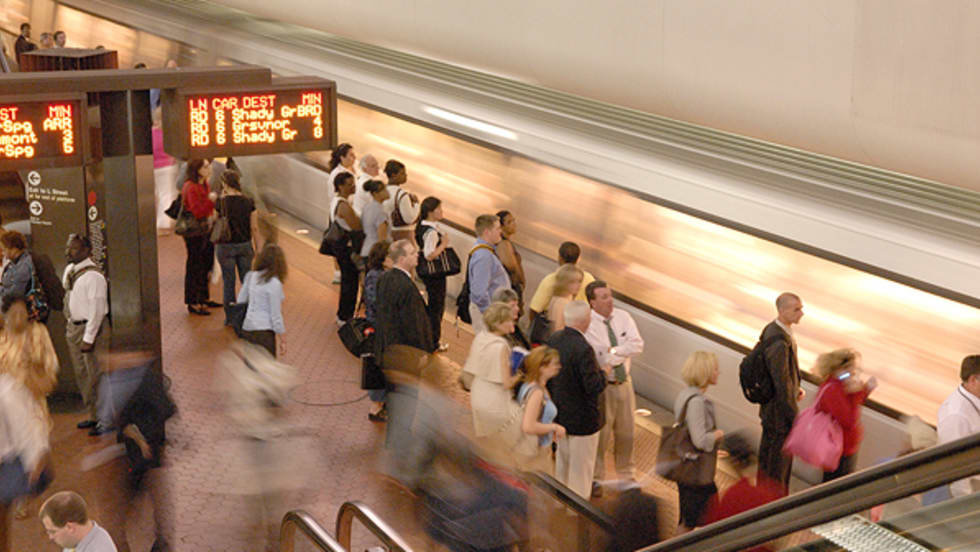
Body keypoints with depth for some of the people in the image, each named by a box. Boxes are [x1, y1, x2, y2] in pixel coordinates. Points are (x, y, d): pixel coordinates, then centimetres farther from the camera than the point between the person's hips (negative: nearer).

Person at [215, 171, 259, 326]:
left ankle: (230, 317, 12)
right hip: (245, 245, 2)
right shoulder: (248, 202, -5)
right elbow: (254, 228, -2)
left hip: (226, 246, -2)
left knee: (228, 282, 7)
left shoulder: (221, 202, -12)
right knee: (246, 279, 15)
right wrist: (256, 248, 9)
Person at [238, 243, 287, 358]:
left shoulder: (250, 276, 4)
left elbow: (240, 302, 11)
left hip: (246, 328, 7)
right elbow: (275, 315, -12)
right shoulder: (274, 284, -14)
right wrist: (282, 340, -4)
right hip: (263, 331, -7)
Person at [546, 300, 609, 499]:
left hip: (559, 414, 8)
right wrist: (604, 373, -8)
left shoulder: (553, 340, -5)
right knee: (581, 467, 10)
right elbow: (595, 387, -27)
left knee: (562, 461, 26)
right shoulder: (583, 350, -30)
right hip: (582, 419, -8)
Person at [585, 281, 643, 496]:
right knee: (600, 432, 4)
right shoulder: (587, 326, -17)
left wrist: (614, 351, -19)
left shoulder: (623, 317, -1)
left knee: (626, 431, 16)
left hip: (624, 383, 5)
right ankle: (596, 478, 22)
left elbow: (637, 345, -10)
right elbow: (602, 360, -22)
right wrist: (622, 353, -12)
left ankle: (625, 475, 33)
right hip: (602, 386, -5)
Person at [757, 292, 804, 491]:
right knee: (780, 459, 9)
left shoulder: (771, 329, -2)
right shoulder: (779, 343, -33)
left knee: (767, 453, 25)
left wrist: (795, 387, 11)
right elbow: (782, 385, -28)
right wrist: (795, 416, -18)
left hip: (768, 407, 9)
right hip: (780, 411, -9)